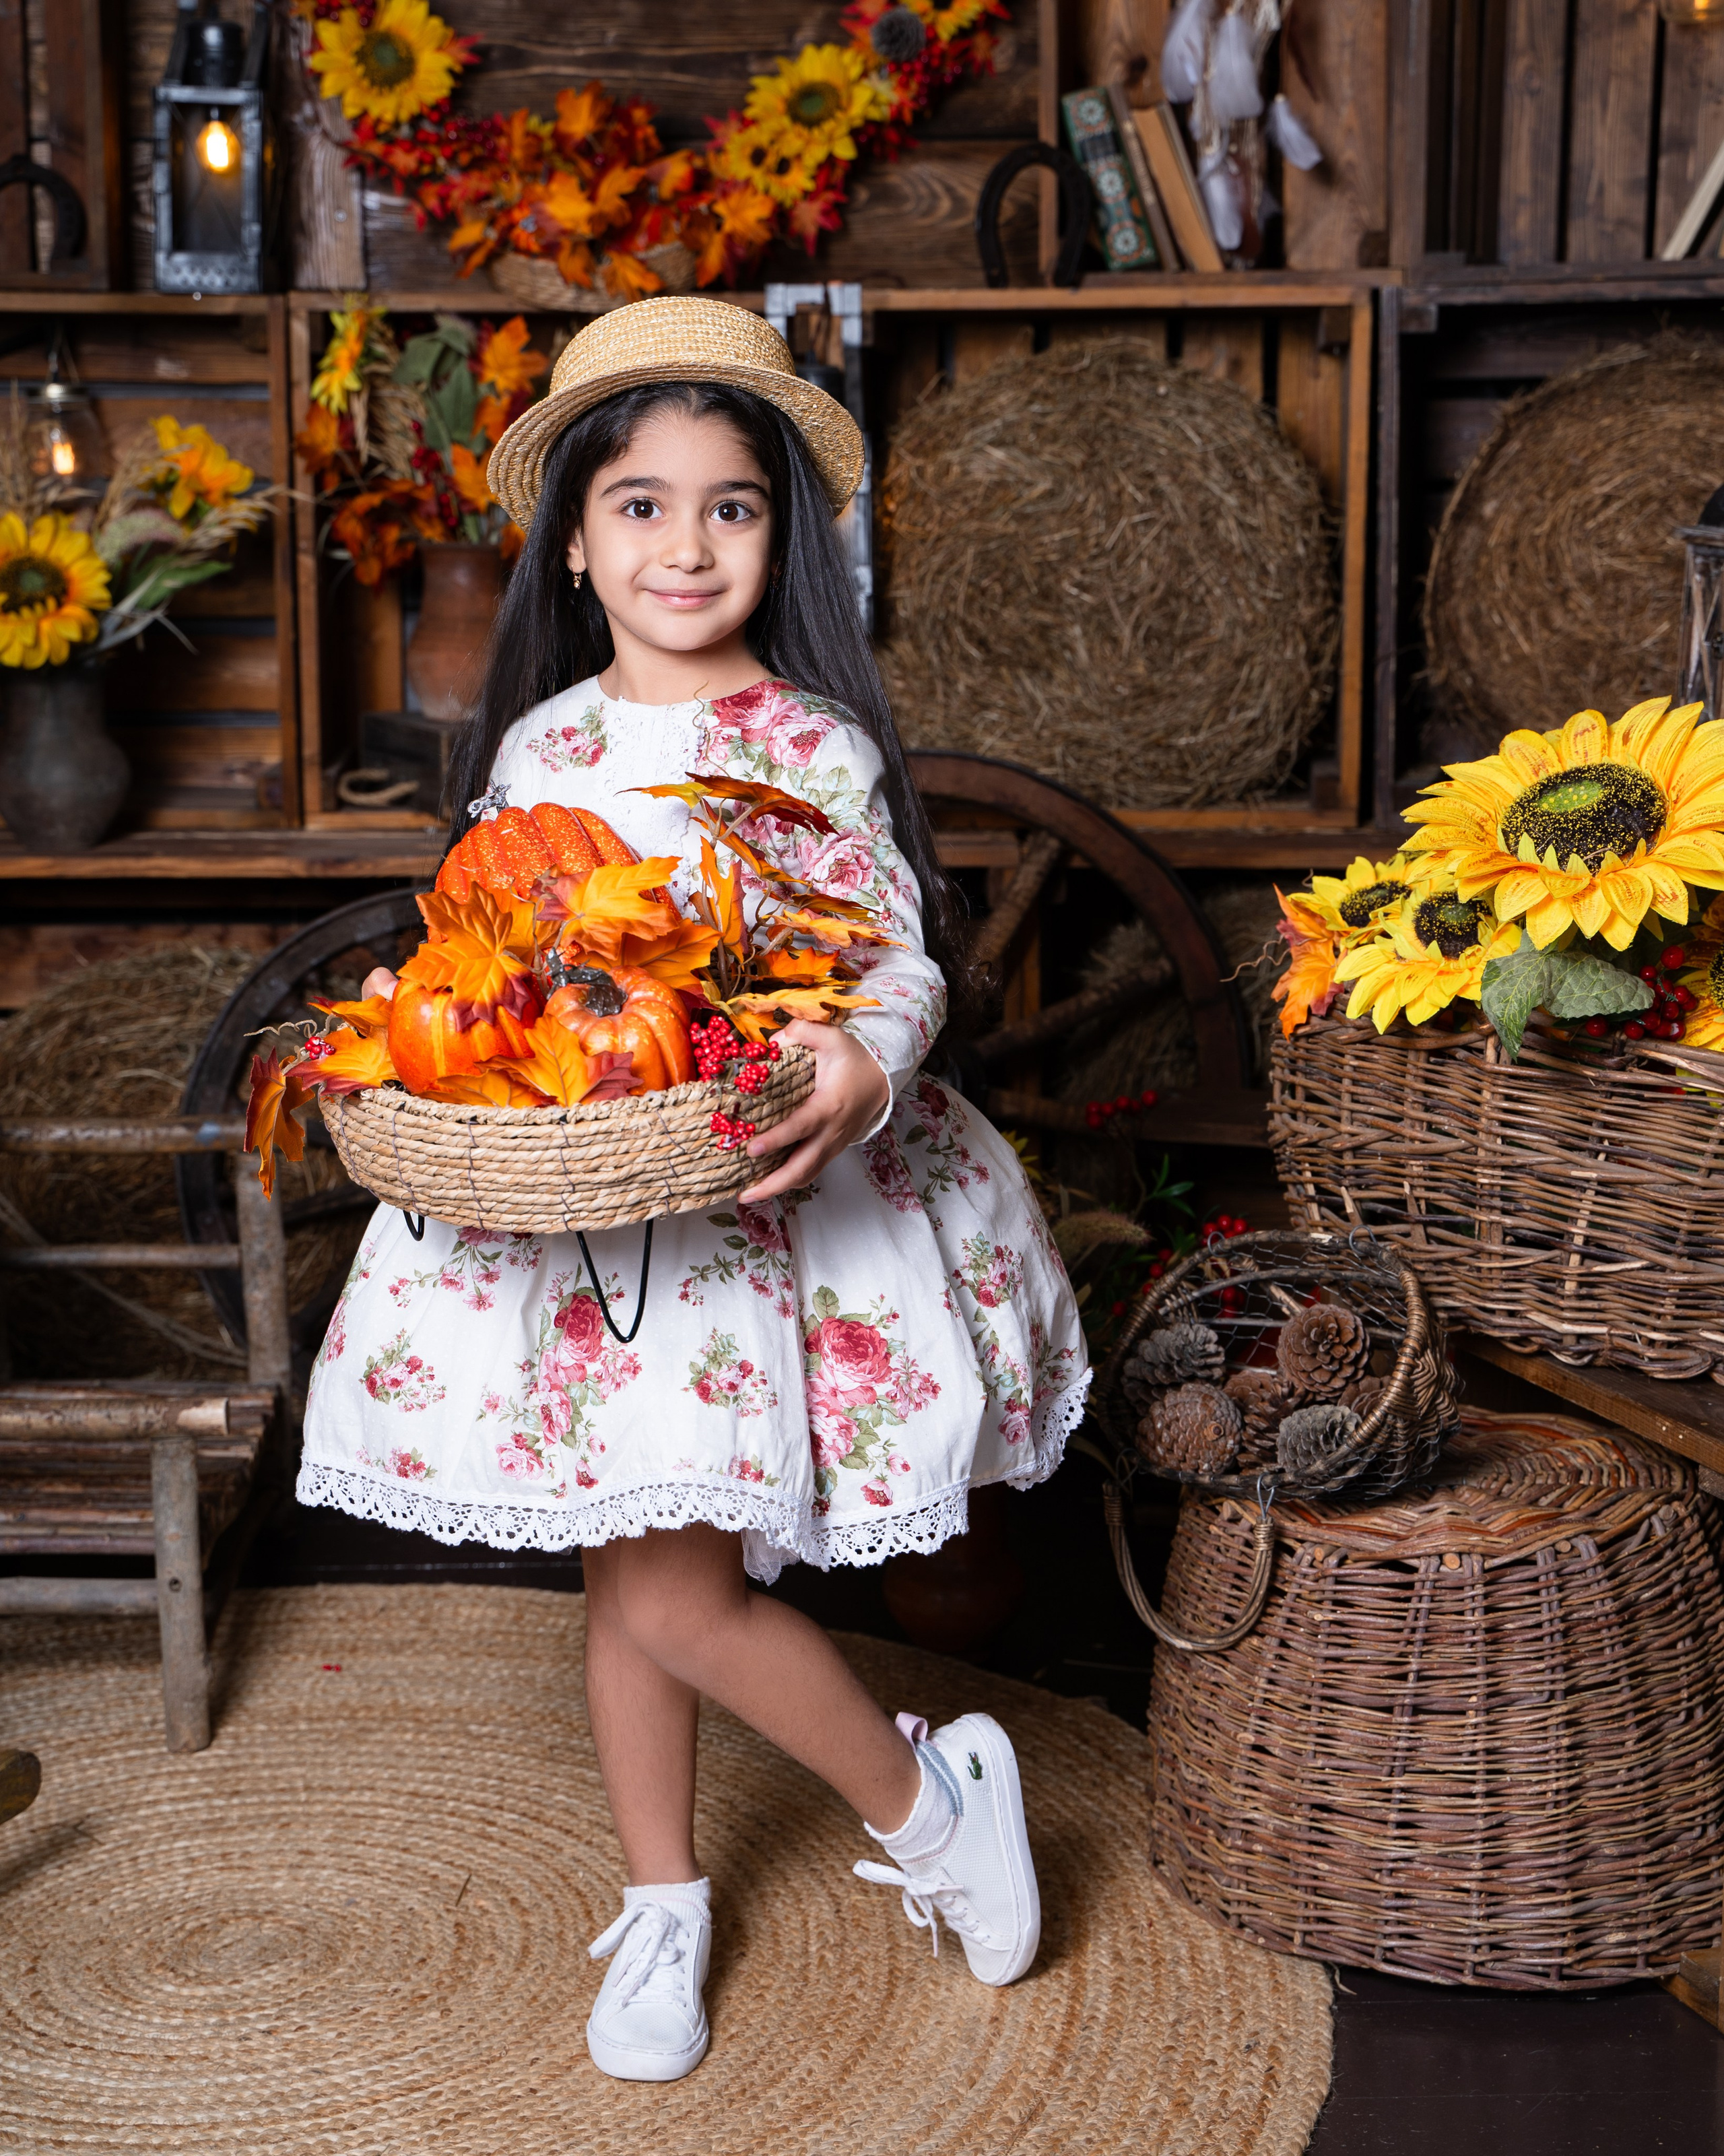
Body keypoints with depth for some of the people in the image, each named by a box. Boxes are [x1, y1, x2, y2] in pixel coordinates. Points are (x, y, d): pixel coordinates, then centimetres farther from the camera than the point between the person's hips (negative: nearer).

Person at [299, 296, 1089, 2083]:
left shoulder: (813, 744, -8)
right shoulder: (537, 747, 7)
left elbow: (898, 959, -13)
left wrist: (863, 1067, -33)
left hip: (758, 1193, -5)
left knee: (678, 1590, -8)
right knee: (624, 1576, 12)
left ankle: (926, 1800, 16)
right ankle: (662, 1905, 31)